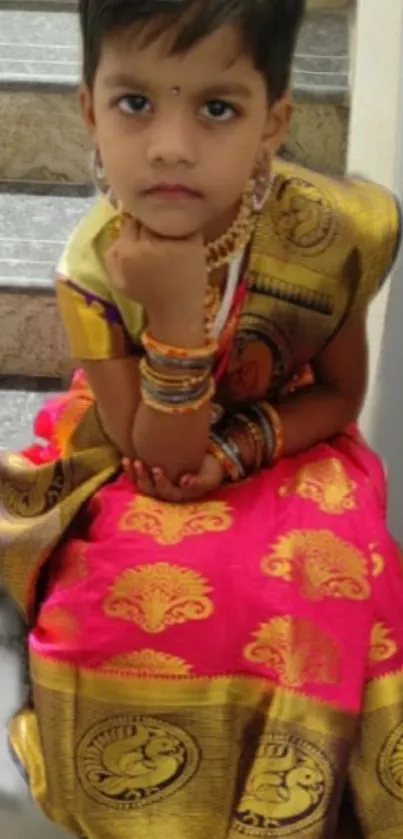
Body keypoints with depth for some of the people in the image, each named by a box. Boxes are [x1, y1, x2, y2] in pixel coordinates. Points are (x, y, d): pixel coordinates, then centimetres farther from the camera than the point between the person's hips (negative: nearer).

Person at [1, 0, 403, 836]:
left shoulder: (327, 233, -25)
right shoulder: (95, 268, -25)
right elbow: (159, 460, -24)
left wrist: (238, 445, -27)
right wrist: (177, 313, -40)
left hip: (285, 456, 1)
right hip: (144, 479, 0)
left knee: (319, 574, -26)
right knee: (138, 586, -27)